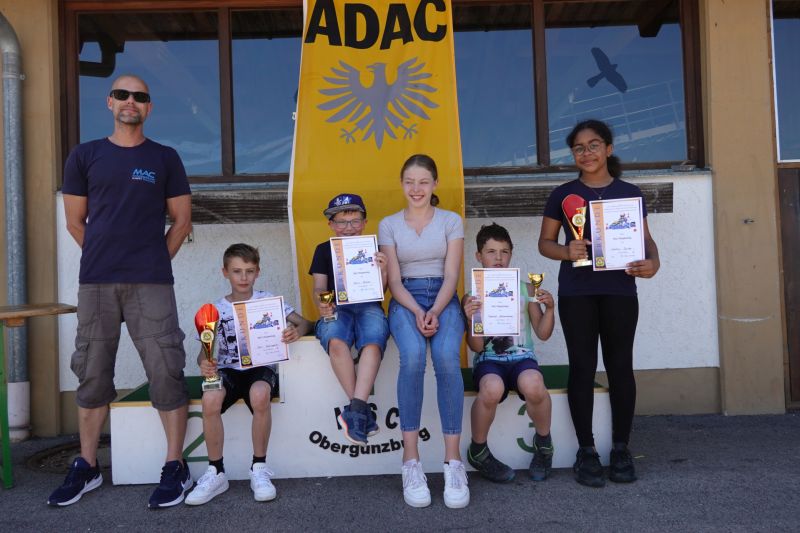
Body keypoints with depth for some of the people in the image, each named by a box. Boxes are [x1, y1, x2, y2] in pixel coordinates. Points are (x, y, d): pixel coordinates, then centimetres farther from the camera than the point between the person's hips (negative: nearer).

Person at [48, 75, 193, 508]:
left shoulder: (165, 158, 8)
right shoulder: (84, 156, 10)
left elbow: (182, 220, 8)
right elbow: (75, 221, 13)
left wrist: (156, 261, 3)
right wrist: (104, 259, 8)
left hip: (150, 283, -2)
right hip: (95, 282, 2)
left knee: (166, 371, -5)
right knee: (92, 374, 9)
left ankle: (175, 468, 6)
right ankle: (87, 467, 22)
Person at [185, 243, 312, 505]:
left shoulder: (267, 300, 8)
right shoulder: (217, 309, 11)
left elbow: (303, 322, 3)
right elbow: (205, 350, 5)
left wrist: (296, 331, -22)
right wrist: (204, 363, -20)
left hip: (261, 366, -1)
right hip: (227, 369, 2)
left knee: (260, 394, -37)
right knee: (210, 399, -32)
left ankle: (259, 469, -15)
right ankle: (216, 473, -11)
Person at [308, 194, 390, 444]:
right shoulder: (324, 250, 18)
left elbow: (381, 290, 9)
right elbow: (319, 287, 9)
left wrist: (383, 270, -12)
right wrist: (321, 303, -14)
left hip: (368, 306, 0)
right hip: (337, 308, 0)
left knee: (373, 342, -36)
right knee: (336, 342, -36)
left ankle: (355, 410, -37)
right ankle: (362, 410, -26)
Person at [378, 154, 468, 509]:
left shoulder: (451, 221, 10)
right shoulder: (389, 225, 11)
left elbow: (451, 276, 1)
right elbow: (394, 280, 4)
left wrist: (434, 311, -18)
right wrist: (417, 312, -14)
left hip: (444, 299, 0)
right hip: (405, 301, 0)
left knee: (447, 358, -32)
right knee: (412, 357, -33)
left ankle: (453, 462, -25)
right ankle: (411, 462, -26)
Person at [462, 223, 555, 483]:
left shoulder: (525, 289, 13)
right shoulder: (471, 298, 7)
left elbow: (543, 333, 12)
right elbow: (476, 346, -1)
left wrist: (550, 308, -5)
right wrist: (471, 319, -19)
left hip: (521, 355, 1)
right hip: (488, 359, -1)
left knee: (533, 386, -35)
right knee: (492, 389, -37)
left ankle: (543, 441, -2)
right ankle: (478, 450, -7)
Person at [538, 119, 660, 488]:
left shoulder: (629, 193, 9)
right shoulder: (563, 194, 7)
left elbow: (645, 237, 9)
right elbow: (545, 242, 7)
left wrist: (652, 262, -12)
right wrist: (566, 252, -14)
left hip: (619, 290, 1)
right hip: (576, 291, -1)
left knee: (620, 366, 5)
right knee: (582, 367, 2)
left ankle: (621, 449, 18)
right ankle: (586, 451, 12)